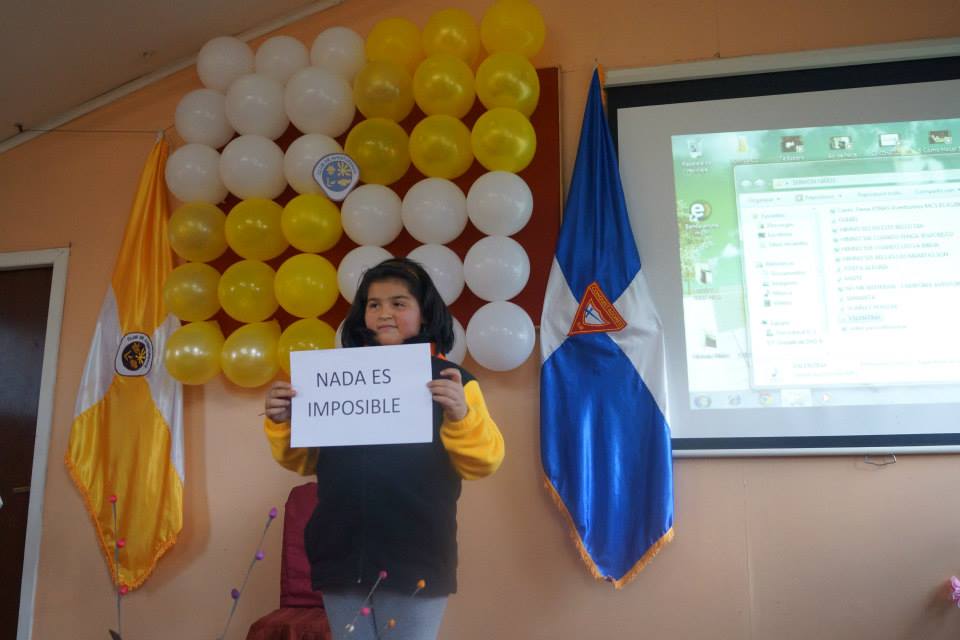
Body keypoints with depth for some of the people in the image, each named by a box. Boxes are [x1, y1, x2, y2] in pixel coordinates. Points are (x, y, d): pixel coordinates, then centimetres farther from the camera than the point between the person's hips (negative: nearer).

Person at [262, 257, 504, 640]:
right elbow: (305, 460, 12)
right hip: (342, 556, 3)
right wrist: (282, 422, -6)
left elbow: (484, 461, -7)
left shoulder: (450, 381, 0)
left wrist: (461, 415, -25)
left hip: (415, 560, -3)